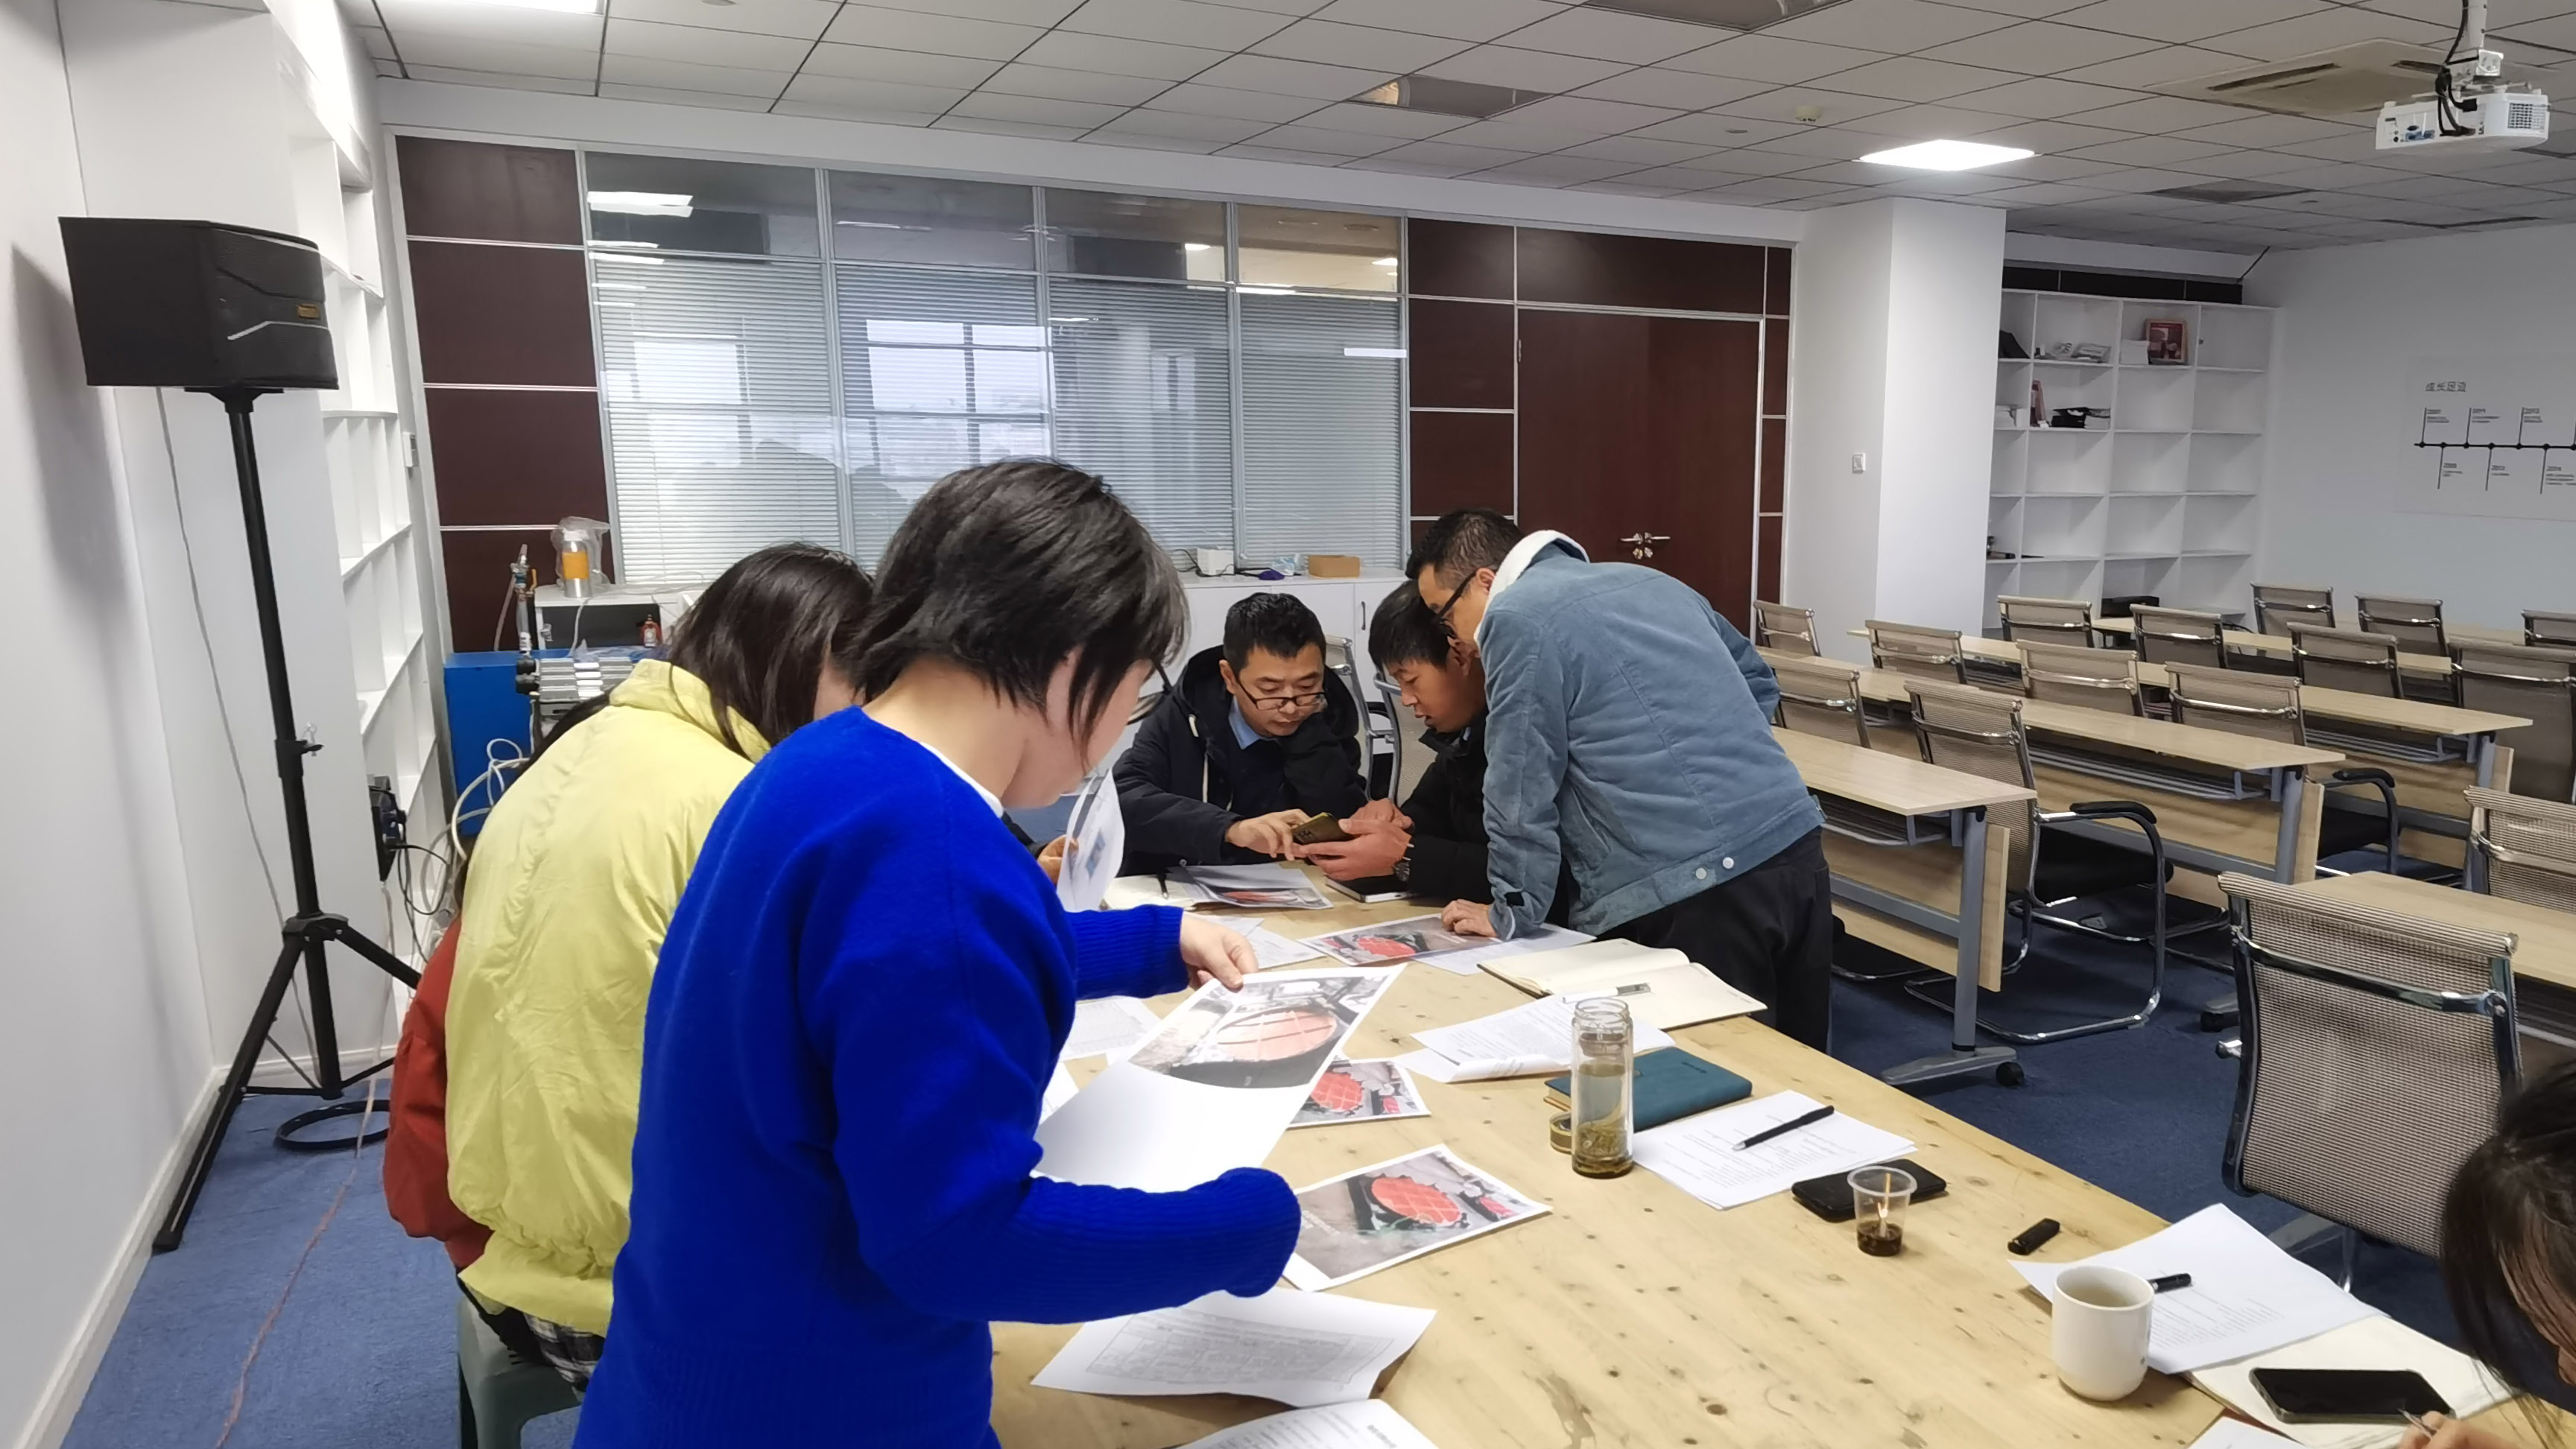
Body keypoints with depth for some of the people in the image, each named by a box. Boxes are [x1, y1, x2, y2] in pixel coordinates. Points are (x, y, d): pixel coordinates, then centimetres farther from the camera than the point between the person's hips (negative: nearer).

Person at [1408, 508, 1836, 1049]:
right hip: (1798, 848, 8)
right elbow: (1758, 680, 30)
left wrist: (1512, 915, 6)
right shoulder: (1650, 581, 20)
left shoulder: (1516, 618, -4)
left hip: (1697, 889, -8)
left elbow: (1521, 790, -4)